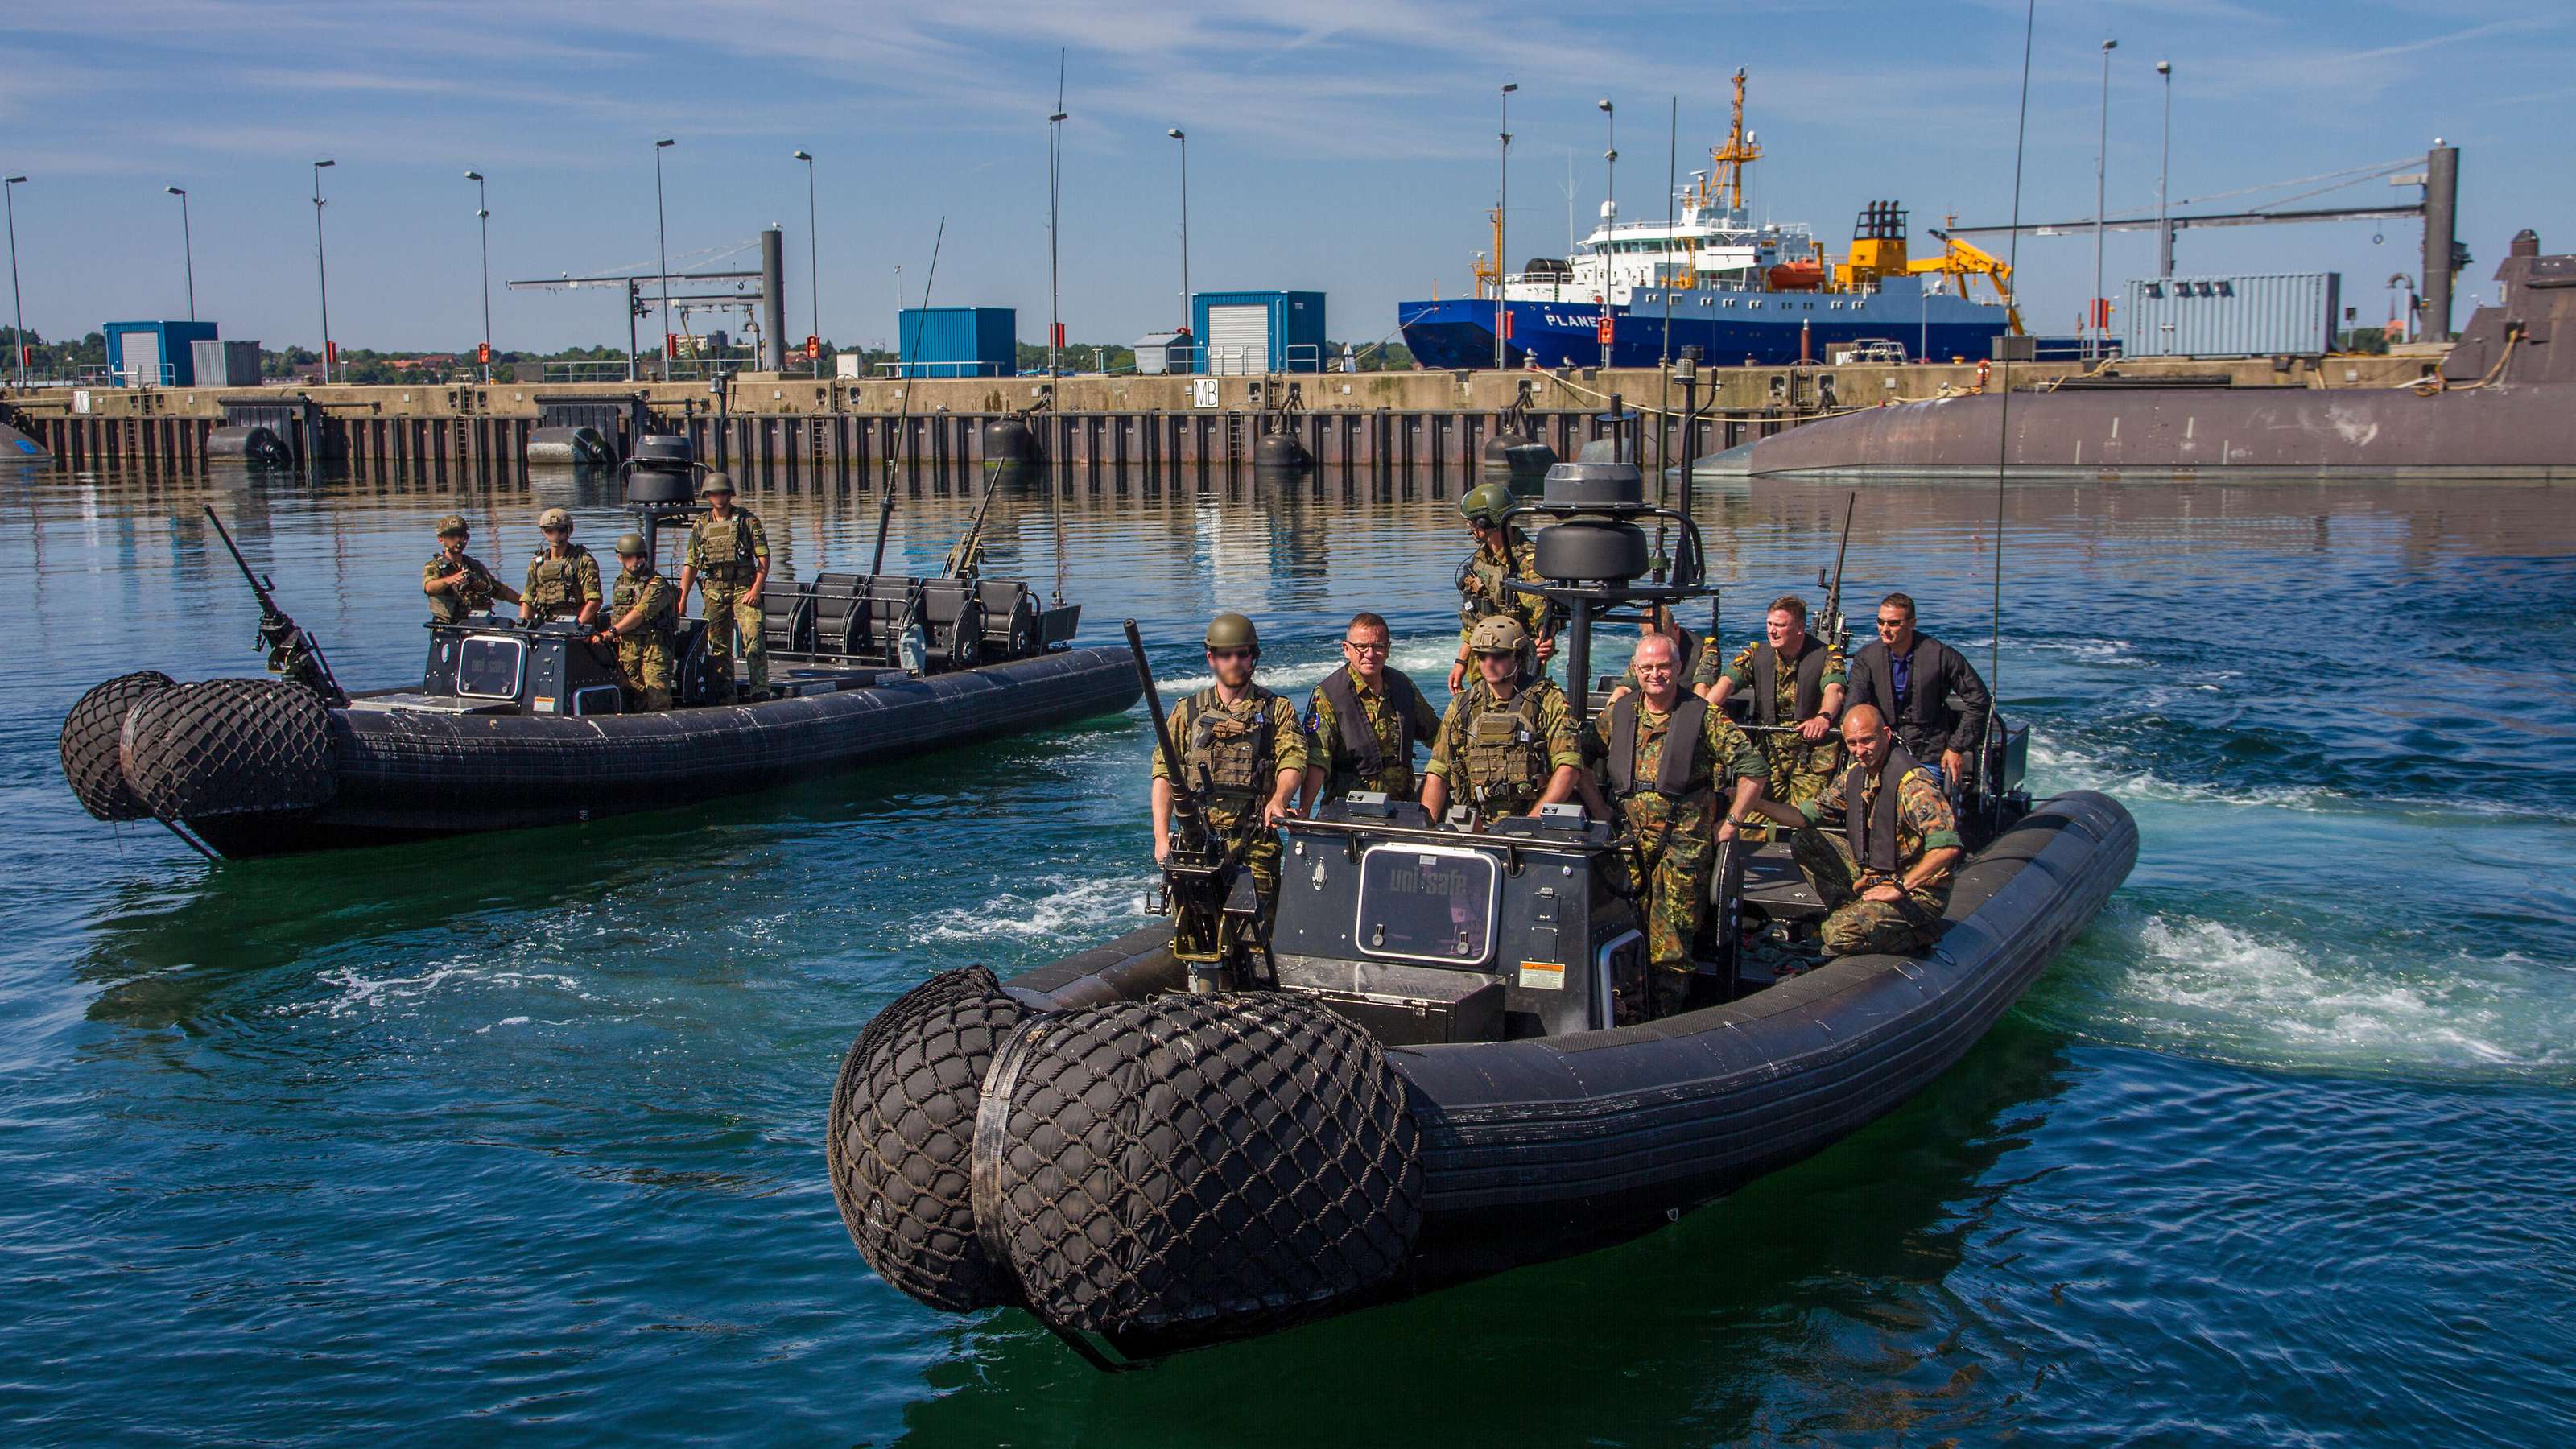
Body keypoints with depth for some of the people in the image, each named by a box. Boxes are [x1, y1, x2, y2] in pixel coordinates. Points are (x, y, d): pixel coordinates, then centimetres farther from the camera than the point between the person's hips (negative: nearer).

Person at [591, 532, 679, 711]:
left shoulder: (656, 584, -8)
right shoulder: (620, 583, 17)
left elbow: (641, 613, -17)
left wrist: (612, 631, -18)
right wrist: (603, 633, 6)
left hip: (653, 645, -6)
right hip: (626, 647, 6)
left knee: (657, 696, -15)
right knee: (634, 696, 4)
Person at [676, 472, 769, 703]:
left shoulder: (747, 520, 1)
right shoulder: (700, 526, 10)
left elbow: (763, 557, -2)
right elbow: (690, 565, 12)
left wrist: (756, 590, -12)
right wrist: (682, 600, 7)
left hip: (743, 589, -3)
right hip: (713, 591, 4)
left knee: (753, 640, -14)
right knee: (719, 646, 6)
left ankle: (761, 692, -13)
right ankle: (725, 694, 13)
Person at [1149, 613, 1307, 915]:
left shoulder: (1278, 710, 11)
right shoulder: (1187, 712, 14)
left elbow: (1292, 763, -3)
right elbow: (1164, 774, 9)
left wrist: (1279, 800, -25)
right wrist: (1161, 838, -1)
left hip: (1256, 846, -1)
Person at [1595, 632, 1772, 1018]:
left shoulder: (1704, 717, -1)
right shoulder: (1618, 716, 9)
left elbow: (1754, 768, -1)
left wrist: (1732, 821, -1)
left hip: (1684, 843, -3)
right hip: (1629, 841, 3)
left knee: (1670, 942, -8)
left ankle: (1667, 1014, 1)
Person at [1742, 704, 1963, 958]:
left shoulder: (1913, 781, -23)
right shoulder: (1856, 775, 3)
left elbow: (1948, 847, -32)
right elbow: (1807, 816, 9)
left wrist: (1899, 888, -27)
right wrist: (1755, 803, -5)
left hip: (1918, 891, -8)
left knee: (1838, 933, -26)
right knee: (1803, 843, 4)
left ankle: (1918, 934, -3)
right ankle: (1850, 910, 3)